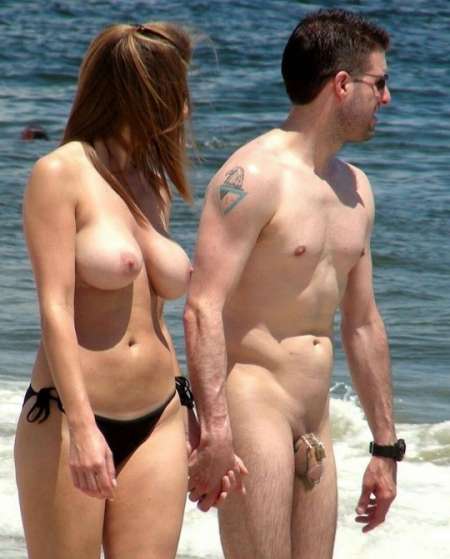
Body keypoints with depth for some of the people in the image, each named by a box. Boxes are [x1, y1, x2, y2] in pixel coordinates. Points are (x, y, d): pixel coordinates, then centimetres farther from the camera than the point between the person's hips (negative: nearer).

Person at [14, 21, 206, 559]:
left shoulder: (155, 186, 13)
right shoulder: (61, 174, -6)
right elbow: (55, 309, -14)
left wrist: (195, 429, 19)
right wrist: (82, 427, -23)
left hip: (158, 419, 6)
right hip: (70, 417, -6)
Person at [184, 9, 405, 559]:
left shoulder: (354, 188, 16)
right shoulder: (254, 174, -12)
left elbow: (363, 324, 22)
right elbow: (203, 307, -20)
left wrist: (385, 445, 22)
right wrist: (214, 429, -28)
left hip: (315, 426, 8)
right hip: (251, 406, -8)